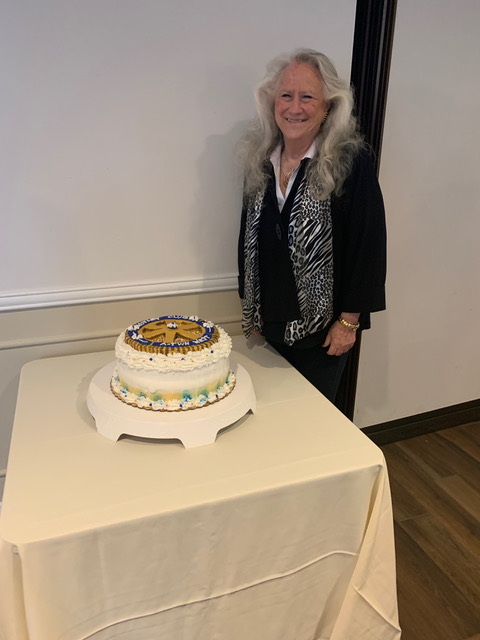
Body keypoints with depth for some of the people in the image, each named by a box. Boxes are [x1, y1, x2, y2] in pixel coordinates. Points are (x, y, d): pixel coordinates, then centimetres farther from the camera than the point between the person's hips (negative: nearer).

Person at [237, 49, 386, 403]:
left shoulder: (351, 163, -13)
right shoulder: (260, 161, 3)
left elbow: (367, 245, -12)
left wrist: (349, 320, -11)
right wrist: (250, 308, 12)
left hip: (322, 326, -4)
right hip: (271, 323, 5)